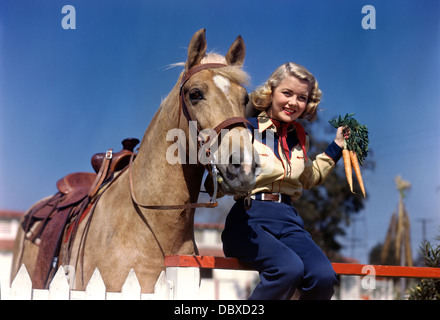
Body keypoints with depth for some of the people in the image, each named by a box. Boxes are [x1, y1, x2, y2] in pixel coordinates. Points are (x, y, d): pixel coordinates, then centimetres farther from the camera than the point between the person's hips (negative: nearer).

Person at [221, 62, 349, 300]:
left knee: (324, 276, -23)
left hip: (287, 218, 5)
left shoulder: (299, 137, 17)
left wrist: (336, 147, 28)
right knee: (289, 268, -33)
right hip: (247, 218, -5)